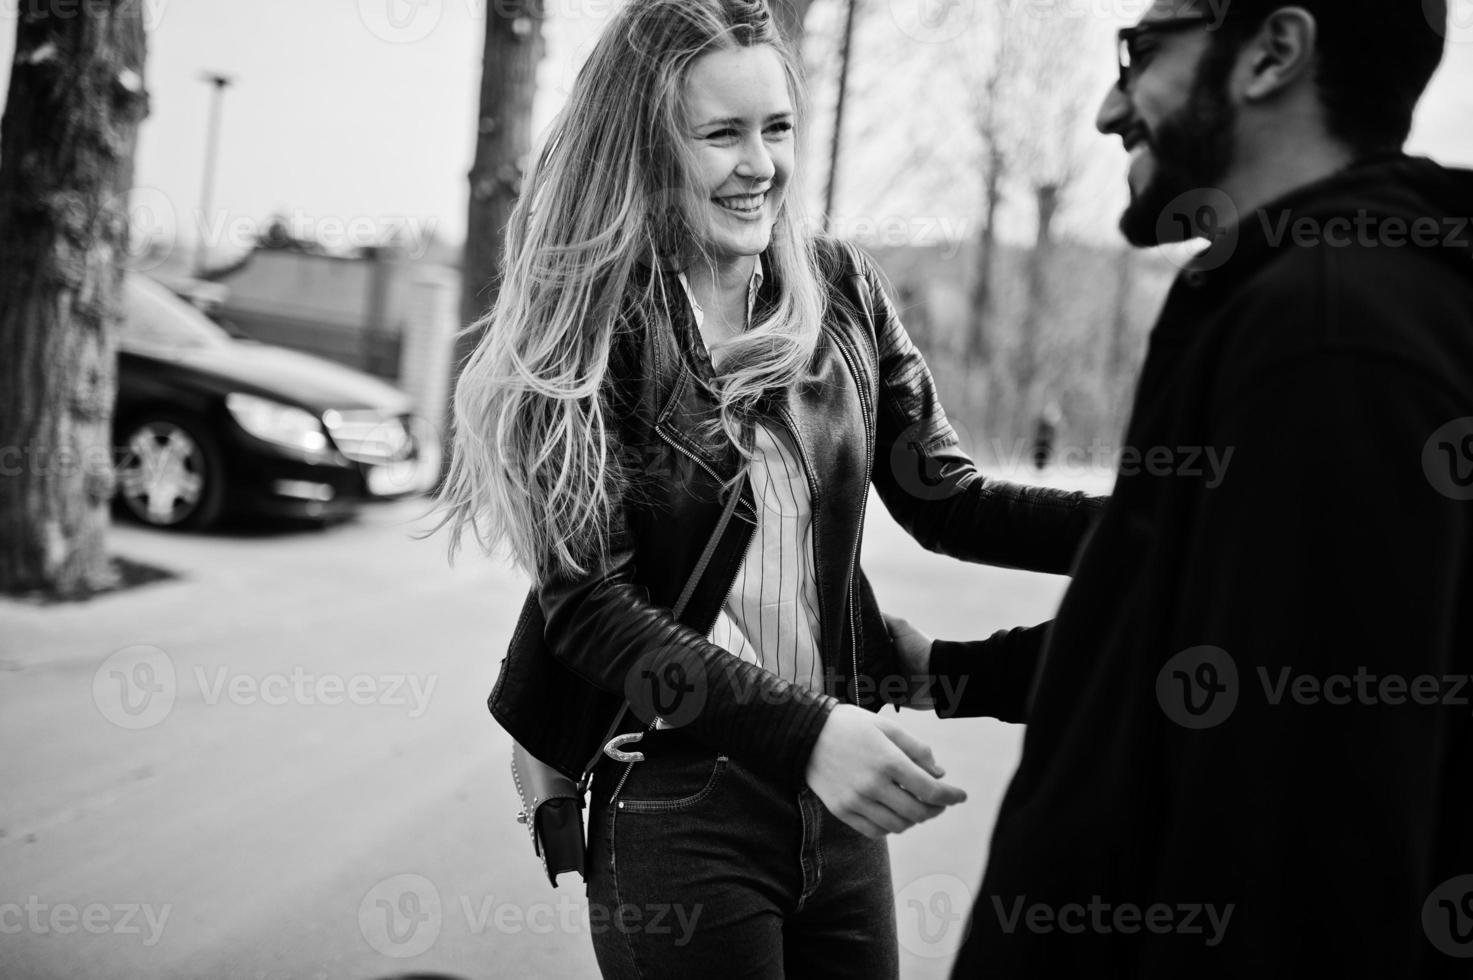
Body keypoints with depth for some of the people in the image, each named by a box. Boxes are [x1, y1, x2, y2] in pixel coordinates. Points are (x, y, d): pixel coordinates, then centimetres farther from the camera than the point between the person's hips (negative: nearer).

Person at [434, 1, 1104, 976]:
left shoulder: (837, 290, 1)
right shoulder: (588, 330, -10)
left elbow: (947, 500, 3)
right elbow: (591, 605, -15)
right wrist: (802, 728, -28)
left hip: (839, 789, 4)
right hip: (674, 802, -4)